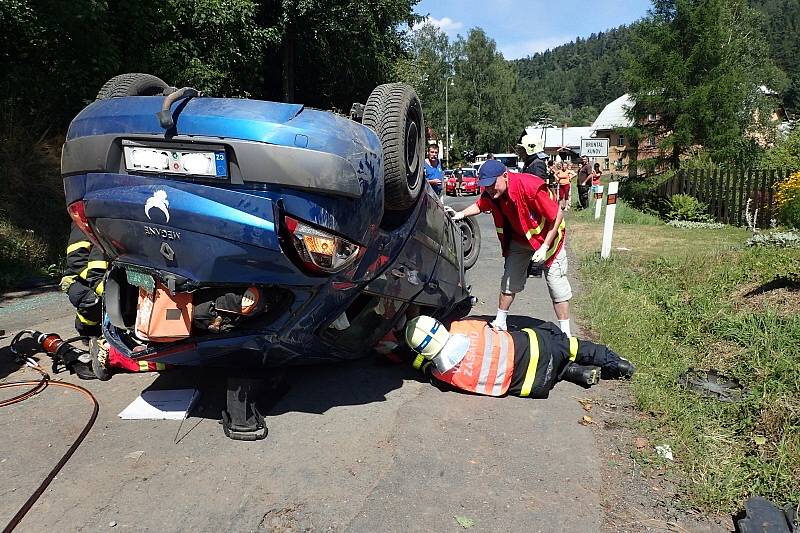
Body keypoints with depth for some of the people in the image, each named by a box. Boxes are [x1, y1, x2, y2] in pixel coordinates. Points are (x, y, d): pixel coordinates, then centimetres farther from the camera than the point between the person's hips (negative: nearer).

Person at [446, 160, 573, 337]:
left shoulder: (530, 187, -36)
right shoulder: (491, 193, -18)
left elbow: (557, 216, -27)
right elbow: (479, 206, 6)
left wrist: (544, 247, -27)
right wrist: (461, 214, -13)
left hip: (547, 237, -5)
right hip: (519, 239, 5)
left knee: (557, 285, -2)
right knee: (509, 282, 9)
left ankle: (565, 333, 10)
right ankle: (499, 324, 24)